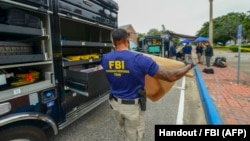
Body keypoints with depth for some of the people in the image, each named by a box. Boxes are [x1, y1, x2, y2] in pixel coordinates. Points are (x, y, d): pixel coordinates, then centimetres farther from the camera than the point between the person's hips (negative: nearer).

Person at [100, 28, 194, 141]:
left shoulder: (105, 59, -11)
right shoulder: (140, 60, -26)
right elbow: (171, 77, -19)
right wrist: (189, 65, -1)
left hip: (115, 103, 5)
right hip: (133, 106, -4)